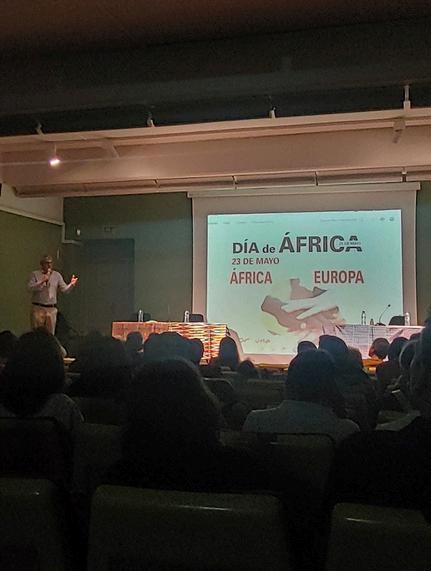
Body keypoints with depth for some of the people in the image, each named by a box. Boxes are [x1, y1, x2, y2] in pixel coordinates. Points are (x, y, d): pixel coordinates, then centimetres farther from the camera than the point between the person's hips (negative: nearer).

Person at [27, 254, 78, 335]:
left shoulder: (57, 275, 10)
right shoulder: (35, 274, 3)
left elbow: (64, 289, 5)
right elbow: (30, 288, -9)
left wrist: (71, 284, -15)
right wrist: (42, 281, -18)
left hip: (52, 308, 3)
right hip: (38, 308, -2)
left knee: (50, 334, 4)